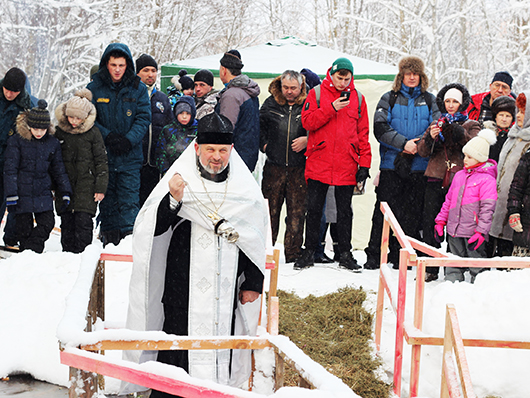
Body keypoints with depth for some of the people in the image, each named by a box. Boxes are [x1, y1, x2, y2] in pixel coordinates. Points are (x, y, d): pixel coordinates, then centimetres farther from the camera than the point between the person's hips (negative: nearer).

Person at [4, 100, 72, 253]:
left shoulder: (53, 143, 3)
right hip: (22, 193, -3)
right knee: (24, 229, 3)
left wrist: (65, 191, 10)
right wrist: (11, 194, -11)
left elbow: (58, 169, 13)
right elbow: (10, 169, -6)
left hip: (43, 193, 3)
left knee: (47, 223, -4)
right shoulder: (17, 141, -6)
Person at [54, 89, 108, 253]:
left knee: (83, 221, -10)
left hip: (87, 185, -3)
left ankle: (82, 254, -6)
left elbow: (101, 161, 1)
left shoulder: (93, 133, -2)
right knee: (66, 222, 5)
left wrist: (101, 188, -3)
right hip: (64, 185, 3)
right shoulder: (59, 132, 6)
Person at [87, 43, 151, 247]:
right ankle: (109, 236, 17)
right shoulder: (95, 88, 2)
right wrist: (107, 136, -12)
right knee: (107, 197, 8)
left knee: (129, 198, -6)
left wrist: (129, 140, -15)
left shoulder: (138, 88, 2)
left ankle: (129, 235, -5)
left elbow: (144, 118, -1)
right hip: (103, 153, 1)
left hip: (130, 155, -1)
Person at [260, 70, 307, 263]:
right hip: (274, 166, 1)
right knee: (270, 209, 4)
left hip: (299, 168, -1)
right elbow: (258, 125, 17)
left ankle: (293, 253, 9)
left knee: (297, 211, 2)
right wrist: (263, 144, 5)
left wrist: (307, 140, -12)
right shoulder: (270, 104, 6)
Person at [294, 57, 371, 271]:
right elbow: (307, 121, -6)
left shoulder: (358, 98, 9)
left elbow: (363, 133, 8)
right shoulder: (316, 94, 5)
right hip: (319, 163, -1)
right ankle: (309, 252, 13)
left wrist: (364, 163, 2)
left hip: (346, 165, 1)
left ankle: (345, 254, 15)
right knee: (314, 209, 3)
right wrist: (332, 108, -15)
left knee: (344, 211, 7)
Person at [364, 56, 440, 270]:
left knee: (412, 212, 1)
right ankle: (373, 256, 4)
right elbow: (380, 128, -4)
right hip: (391, 164, -1)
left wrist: (419, 143, -14)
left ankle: (401, 257, 10)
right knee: (384, 210, -3)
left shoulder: (429, 100, 13)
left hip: (418, 165, 2)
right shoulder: (389, 99, 8)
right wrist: (404, 143, -16)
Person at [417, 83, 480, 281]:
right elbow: (422, 151, 9)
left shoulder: (471, 125, 12)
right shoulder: (436, 124, 20)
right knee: (430, 222, -3)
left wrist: (459, 132, -19)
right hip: (436, 179, 3)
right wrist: (430, 138, -10)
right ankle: (431, 268, 3)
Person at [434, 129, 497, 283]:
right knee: (454, 264, 13)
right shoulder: (459, 176, 13)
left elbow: (487, 208, -13)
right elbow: (449, 200, 20)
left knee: (477, 264, 1)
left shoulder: (487, 179, -9)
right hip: (454, 230, 6)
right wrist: (441, 221, 16)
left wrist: (481, 231, -17)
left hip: (472, 233, -6)